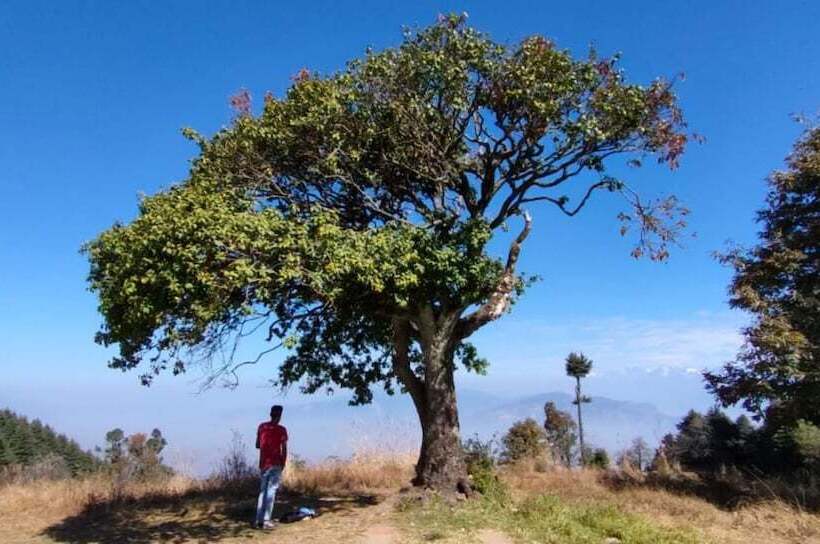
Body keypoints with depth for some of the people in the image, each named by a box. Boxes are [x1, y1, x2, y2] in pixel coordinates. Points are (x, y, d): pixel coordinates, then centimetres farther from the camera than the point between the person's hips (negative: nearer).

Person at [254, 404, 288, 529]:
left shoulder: (261, 427, 5)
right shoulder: (281, 430, -9)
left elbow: (257, 445, 11)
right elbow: (284, 449, -8)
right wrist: (283, 463, 4)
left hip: (263, 464, 5)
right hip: (275, 464, -5)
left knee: (262, 491, 13)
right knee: (271, 491, -2)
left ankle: (259, 520, 12)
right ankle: (266, 520, -4)